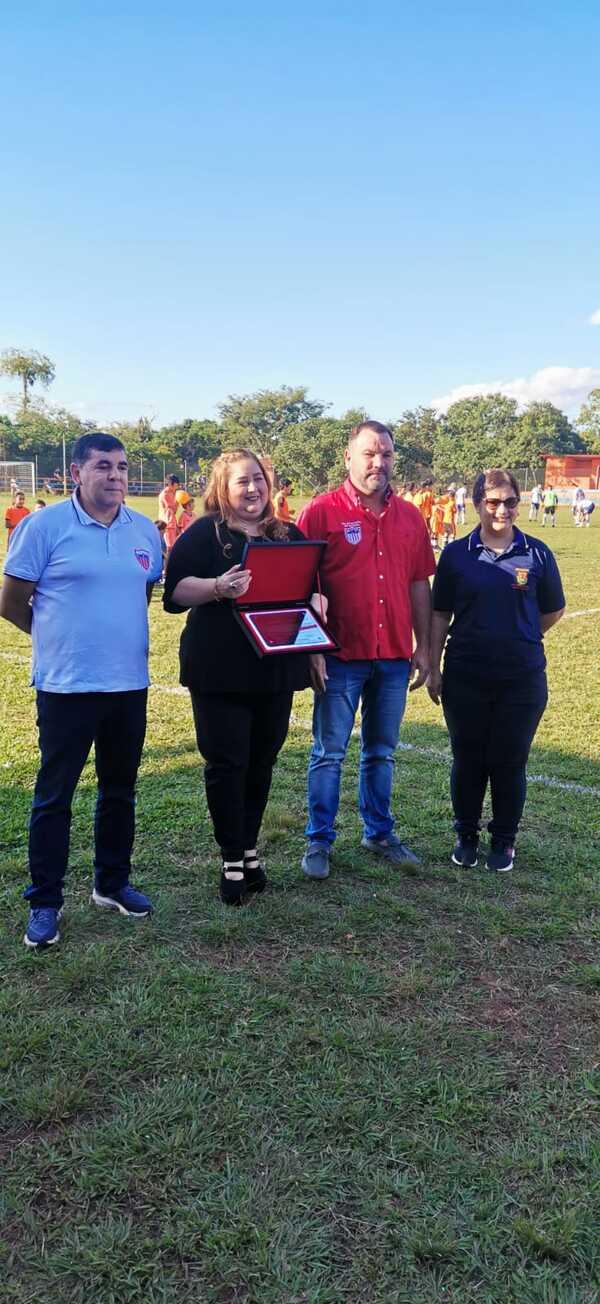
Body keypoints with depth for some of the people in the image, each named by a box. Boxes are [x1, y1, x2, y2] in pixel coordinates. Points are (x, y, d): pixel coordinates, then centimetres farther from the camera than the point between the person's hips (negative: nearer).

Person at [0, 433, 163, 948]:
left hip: (130, 683, 5)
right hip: (66, 686, -5)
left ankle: (113, 883, 32)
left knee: (120, 791, 16)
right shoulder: (45, 526, -8)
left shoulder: (145, 531, 5)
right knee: (54, 796, 3)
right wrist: (59, 635, 7)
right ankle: (45, 902, 15)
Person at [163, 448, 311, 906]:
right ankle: (232, 859, 11)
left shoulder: (288, 535, 13)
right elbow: (177, 590, -10)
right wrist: (218, 587, -28)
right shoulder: (203, 533, -1)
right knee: (227, 764, 0)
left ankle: (249, 849, 26)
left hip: (276, 668, 5)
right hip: (220, 672, -4)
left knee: (261, 763, 11)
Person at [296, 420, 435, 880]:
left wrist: (423, 647, 8)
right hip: (341, 656, -4)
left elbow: (419, 586, 11)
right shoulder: (322, 511, -6)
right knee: (329, 753, 5)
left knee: (381, 752, 16)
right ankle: (319, 840, 16)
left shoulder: (409, 516, 8)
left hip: (395, 657, 4)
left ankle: (380, 833, 29)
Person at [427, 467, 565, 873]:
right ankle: (467, 835, 28)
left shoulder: (537, 554, -1)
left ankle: (504, 840, 25)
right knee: (468, 760, 10)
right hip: (465, 677, 0)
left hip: (522, 678, 0)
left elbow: (553, 611, 11)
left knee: (509, 762, 7)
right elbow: (441, 615, 4)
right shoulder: (456, 554, 0)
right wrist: (433, 668, 1)